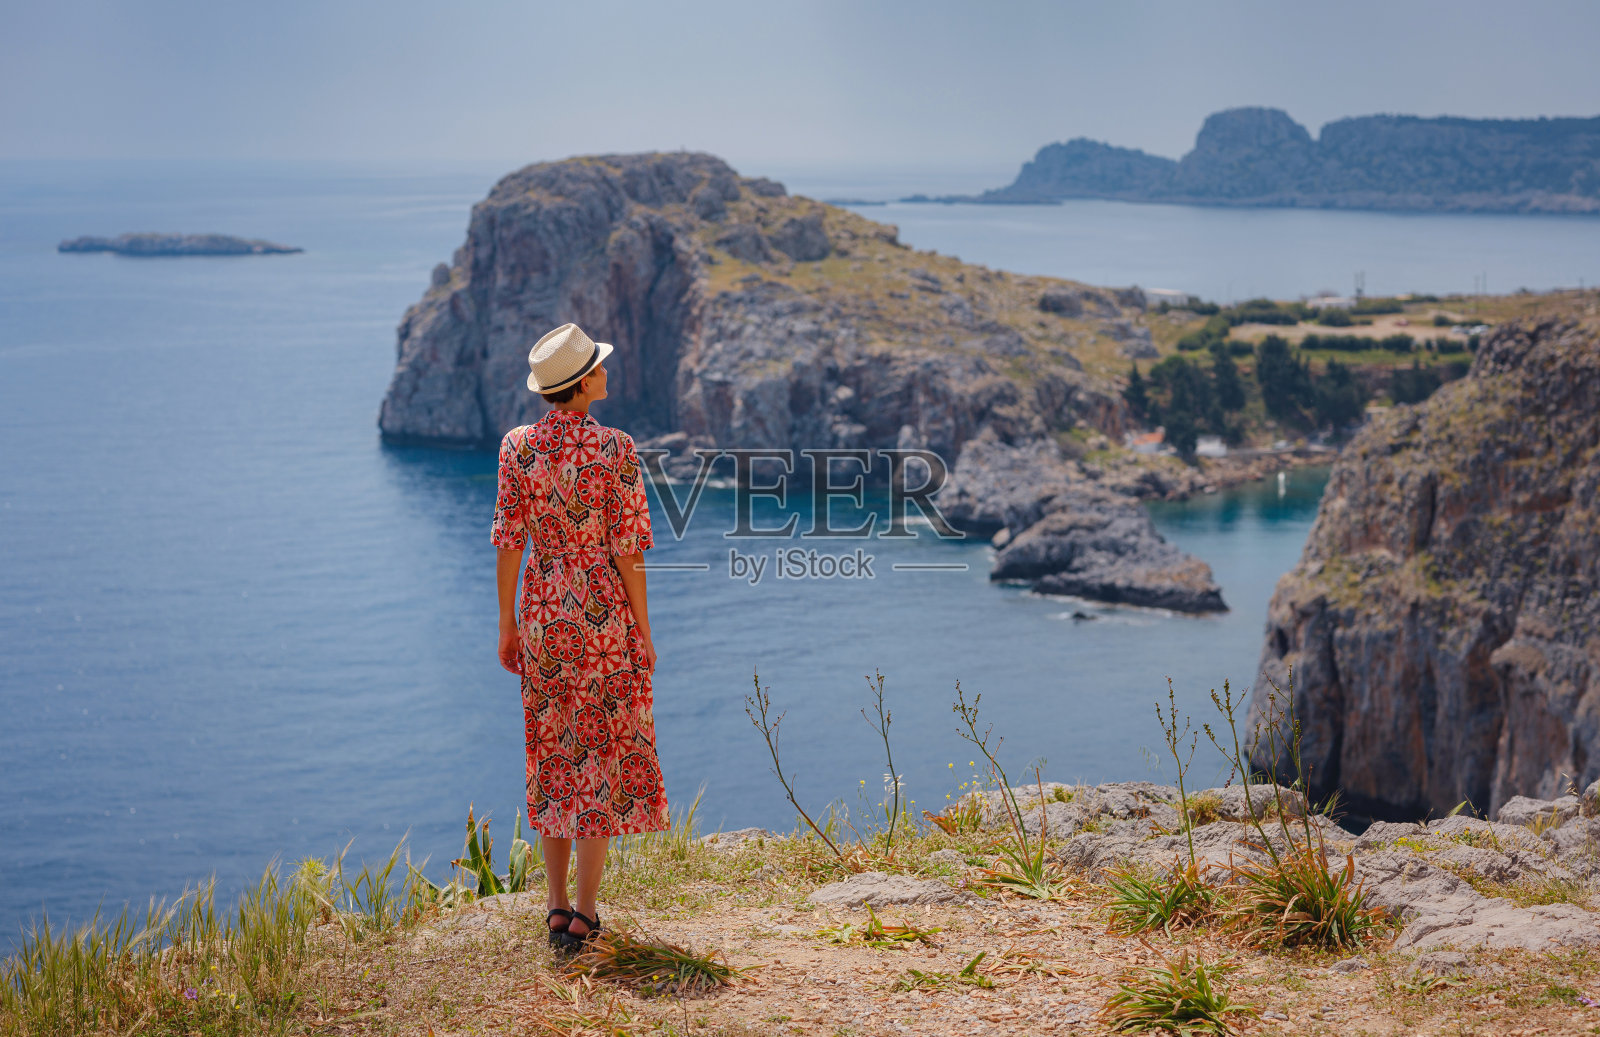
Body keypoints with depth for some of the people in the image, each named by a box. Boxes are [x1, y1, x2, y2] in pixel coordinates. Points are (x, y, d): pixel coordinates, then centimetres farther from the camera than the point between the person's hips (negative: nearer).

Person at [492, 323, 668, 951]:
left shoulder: (518, 447, -3)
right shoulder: (615, 449, -12)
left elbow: (509, 541, -2)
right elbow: (627, 549, -11)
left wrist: (508, 625, 7)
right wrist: (642, 632, -2)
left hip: (543, 615, 3)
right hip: (605, 614, -3)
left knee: (553, 756, 15)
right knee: (603, 756, 4)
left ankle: (558, 907, 18)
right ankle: (584, 915, 5)